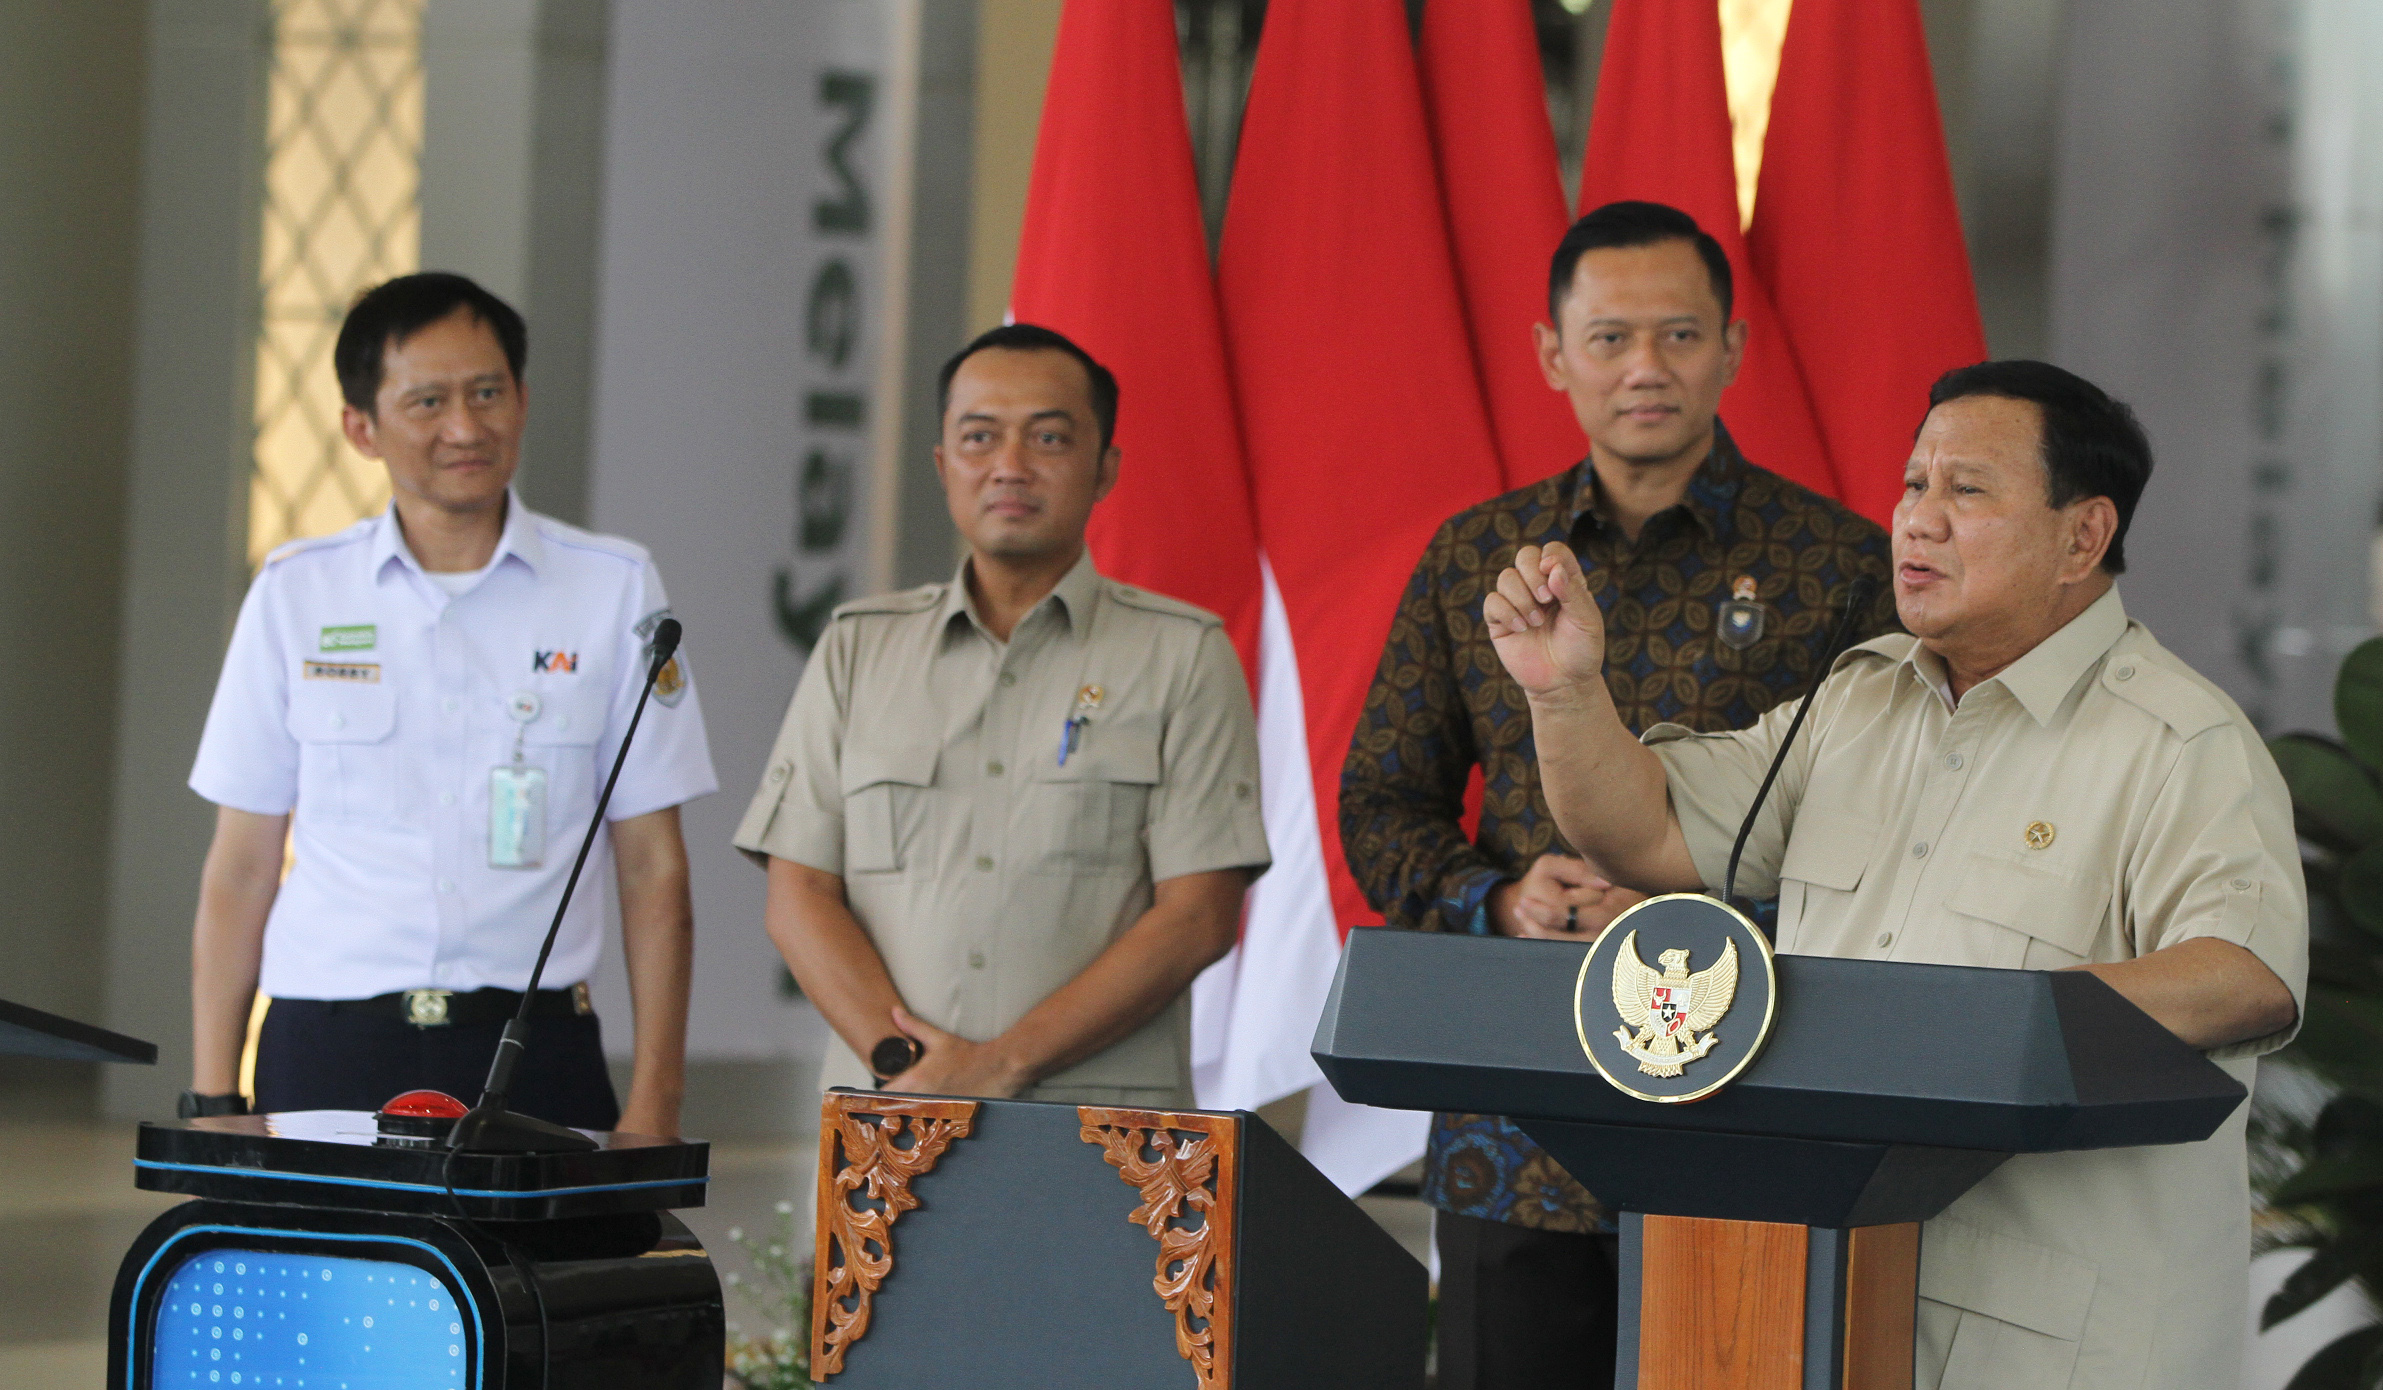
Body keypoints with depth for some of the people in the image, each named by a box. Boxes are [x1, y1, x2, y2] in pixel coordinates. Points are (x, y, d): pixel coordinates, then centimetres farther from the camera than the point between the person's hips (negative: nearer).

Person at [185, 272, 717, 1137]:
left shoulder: (614, 591, 6)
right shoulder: (295, 594, 8)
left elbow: (652, 868, 6)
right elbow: (240, 869, 10)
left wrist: (654, 1105, -1)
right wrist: (212, 1105, 3)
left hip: (534, 1052, 0)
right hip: (327, 1055, 0)